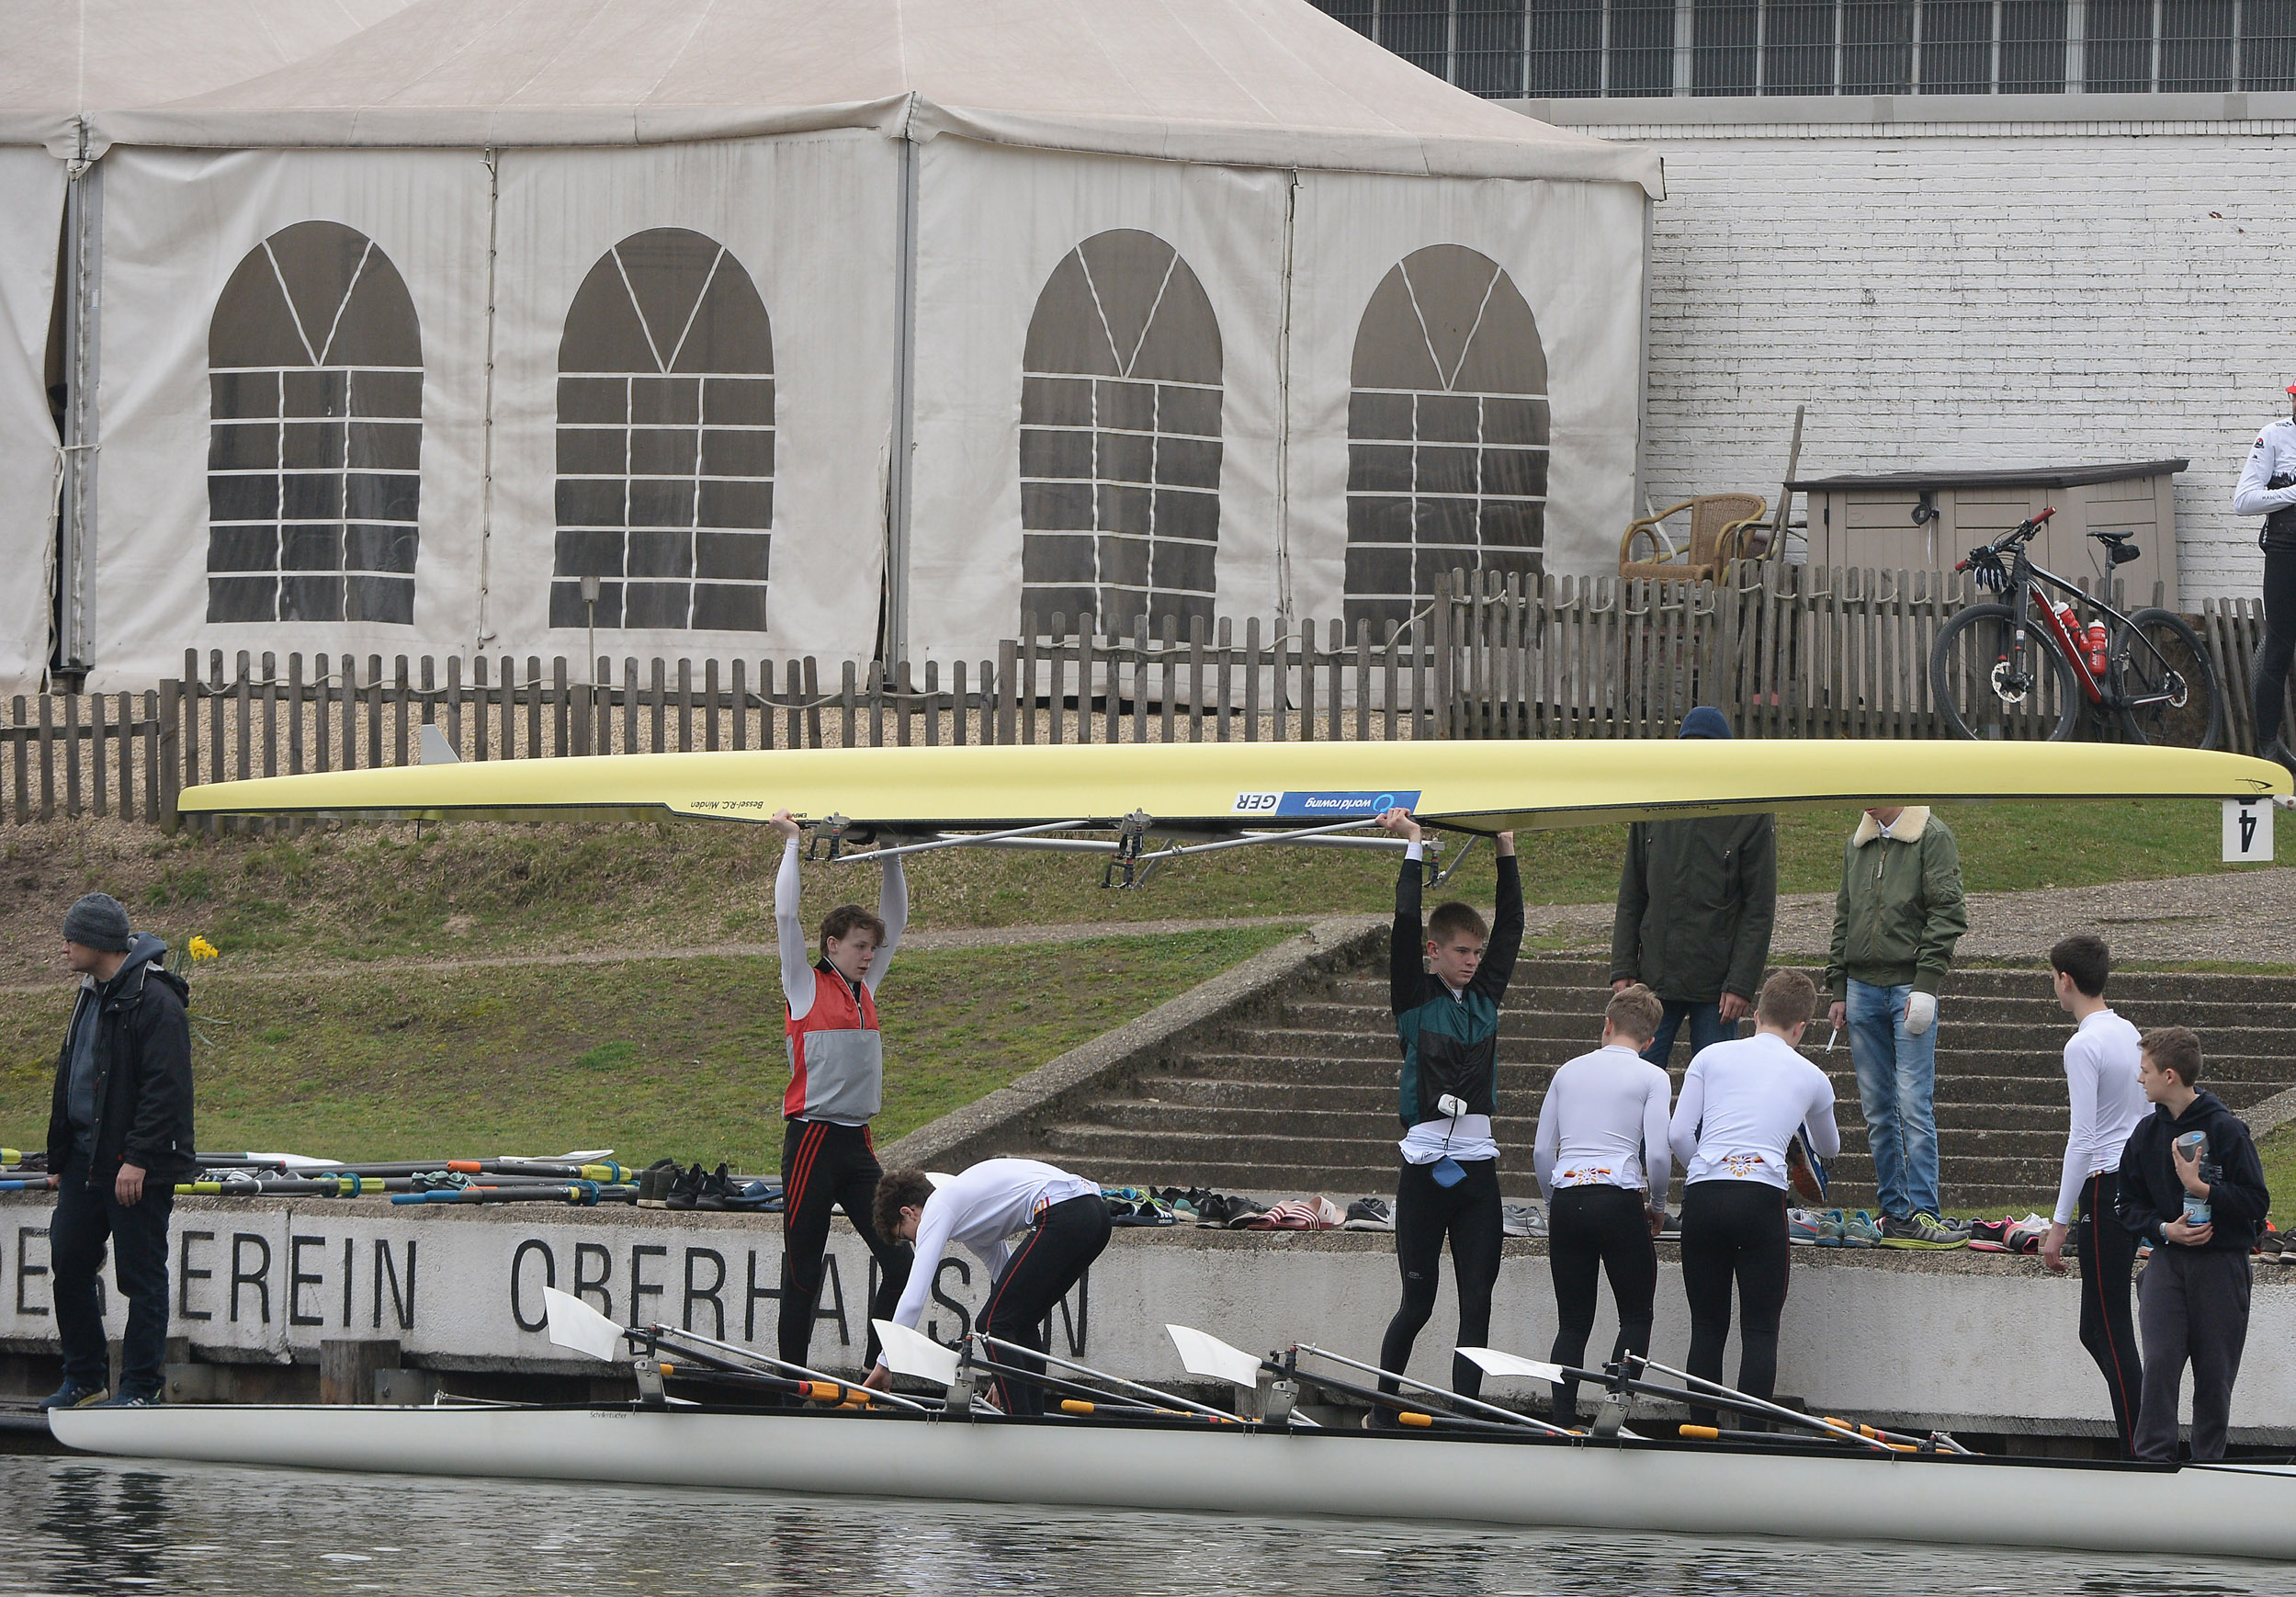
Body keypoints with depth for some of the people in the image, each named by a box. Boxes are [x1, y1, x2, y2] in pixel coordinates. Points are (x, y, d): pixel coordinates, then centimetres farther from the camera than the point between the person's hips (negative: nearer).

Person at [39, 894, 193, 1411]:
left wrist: (138, 1159, -23)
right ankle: (84, 1381, 17)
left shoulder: (154, 1001, -14)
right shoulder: (92, 996, 15)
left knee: (140, 1273, -2)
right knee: (69, 1266, 8)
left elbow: (165, 1088, -19)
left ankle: (140, 1387, 4)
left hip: (138, 1168, -9)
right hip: (86, 1161, 9)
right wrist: (61, 1158, 19)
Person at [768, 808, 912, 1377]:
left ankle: (874, 1371, 3)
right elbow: (786, 916, -8)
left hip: (858, 1143, 6)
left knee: (899, 1261, -4)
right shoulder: (808, 988, -1)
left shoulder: (865, 989, 15)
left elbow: (894, 922, 23)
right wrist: (792, 845, -2)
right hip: (812, 1138, -6)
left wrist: (892, 857, 17)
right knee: (803, 1269, -1)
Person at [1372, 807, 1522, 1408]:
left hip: (1478, 1167, 4)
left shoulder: (1486, 994, 11)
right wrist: (1413, 846, -8)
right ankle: (1382, 1408, 14)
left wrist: (1505, 847, 10)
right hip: (1425, 1166, -4)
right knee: (1418, 1302, 0)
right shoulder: (1415, 998, -1)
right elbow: (1405, 927, -10)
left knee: (1476, 1302, 0)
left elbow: (1511, 926, 13)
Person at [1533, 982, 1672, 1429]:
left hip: (1566, 1197, 3)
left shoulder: (1568, 1072, 15)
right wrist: (1657, 1207, 11)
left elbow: (1542, 1152, 11)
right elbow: (1658, 1155, -6)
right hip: (1619, 1200, -3)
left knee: (1573, 1323, 10)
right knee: (1636, 1316, 9)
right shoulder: (1651, 1078, 3)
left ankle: (1562, 1423, -1)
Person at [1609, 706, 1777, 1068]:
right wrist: (1623, 969, 3)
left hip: (1717, 985, -3)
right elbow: (1631, 899, 11)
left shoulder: (1751, 817, -3)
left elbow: (1759, 910, -4)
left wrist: (1741, 984, -11)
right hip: (1654, 981, 3)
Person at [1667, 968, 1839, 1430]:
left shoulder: (1712, 1057, 14)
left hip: (1702, 1197, 1)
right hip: (1762, 1197, -1)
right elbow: (1828, 1149, 36)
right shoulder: (1811, 1078, 16)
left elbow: (1679, 1135, 4)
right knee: (1760, 1332, 2)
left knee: (1707, 1328, 10)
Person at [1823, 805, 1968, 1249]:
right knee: (1877, 1109, 5)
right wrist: (1838, 990, 14)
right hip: (1862, 989, 6)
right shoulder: (1857, 844, 16)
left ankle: (1920, 1214, -12)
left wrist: (1926, 985, -16)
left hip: (1910, 988, -6)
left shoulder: (1932, 838, -3)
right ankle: (1895, 1212, 8)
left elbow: (1947, 914, -9)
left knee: (1914, 1104, -11)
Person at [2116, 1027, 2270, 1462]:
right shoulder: (2147, 1133, 6)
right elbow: (2130, 1205, 12)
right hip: (2167, 1262, 3)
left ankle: (2208, 1464, 13)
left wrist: (2200, 1187, -18)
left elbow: (2256, 1202, -9)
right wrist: (2164, 1229, -7)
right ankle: (2153, 1459, -11)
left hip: (2223, 1266, -3)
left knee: (2215, 1373, 2)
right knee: (2159, 1363, -12)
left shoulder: (2226, 1131, -8)